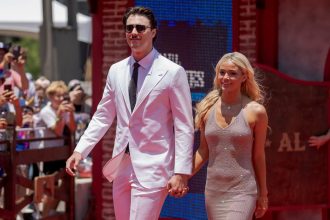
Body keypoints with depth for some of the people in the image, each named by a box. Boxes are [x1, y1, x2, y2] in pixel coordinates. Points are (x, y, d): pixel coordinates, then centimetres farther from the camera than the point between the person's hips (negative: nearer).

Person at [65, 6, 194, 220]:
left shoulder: (173, 72, -8)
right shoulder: (116, 70, 8)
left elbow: (184, 127, -8)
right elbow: (103, 117, 14)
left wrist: (181, 172, -13)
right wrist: (80, 150, 4)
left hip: (153, 167, -6)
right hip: (122, 165, 6)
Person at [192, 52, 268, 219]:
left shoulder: (255, 111, -5)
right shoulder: (207, 109, 4)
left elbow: (258, 155, 1)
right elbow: (203, 150, 11)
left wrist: (263, 194, 7)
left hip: (242, 192, -4)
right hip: (213, 191, 4)